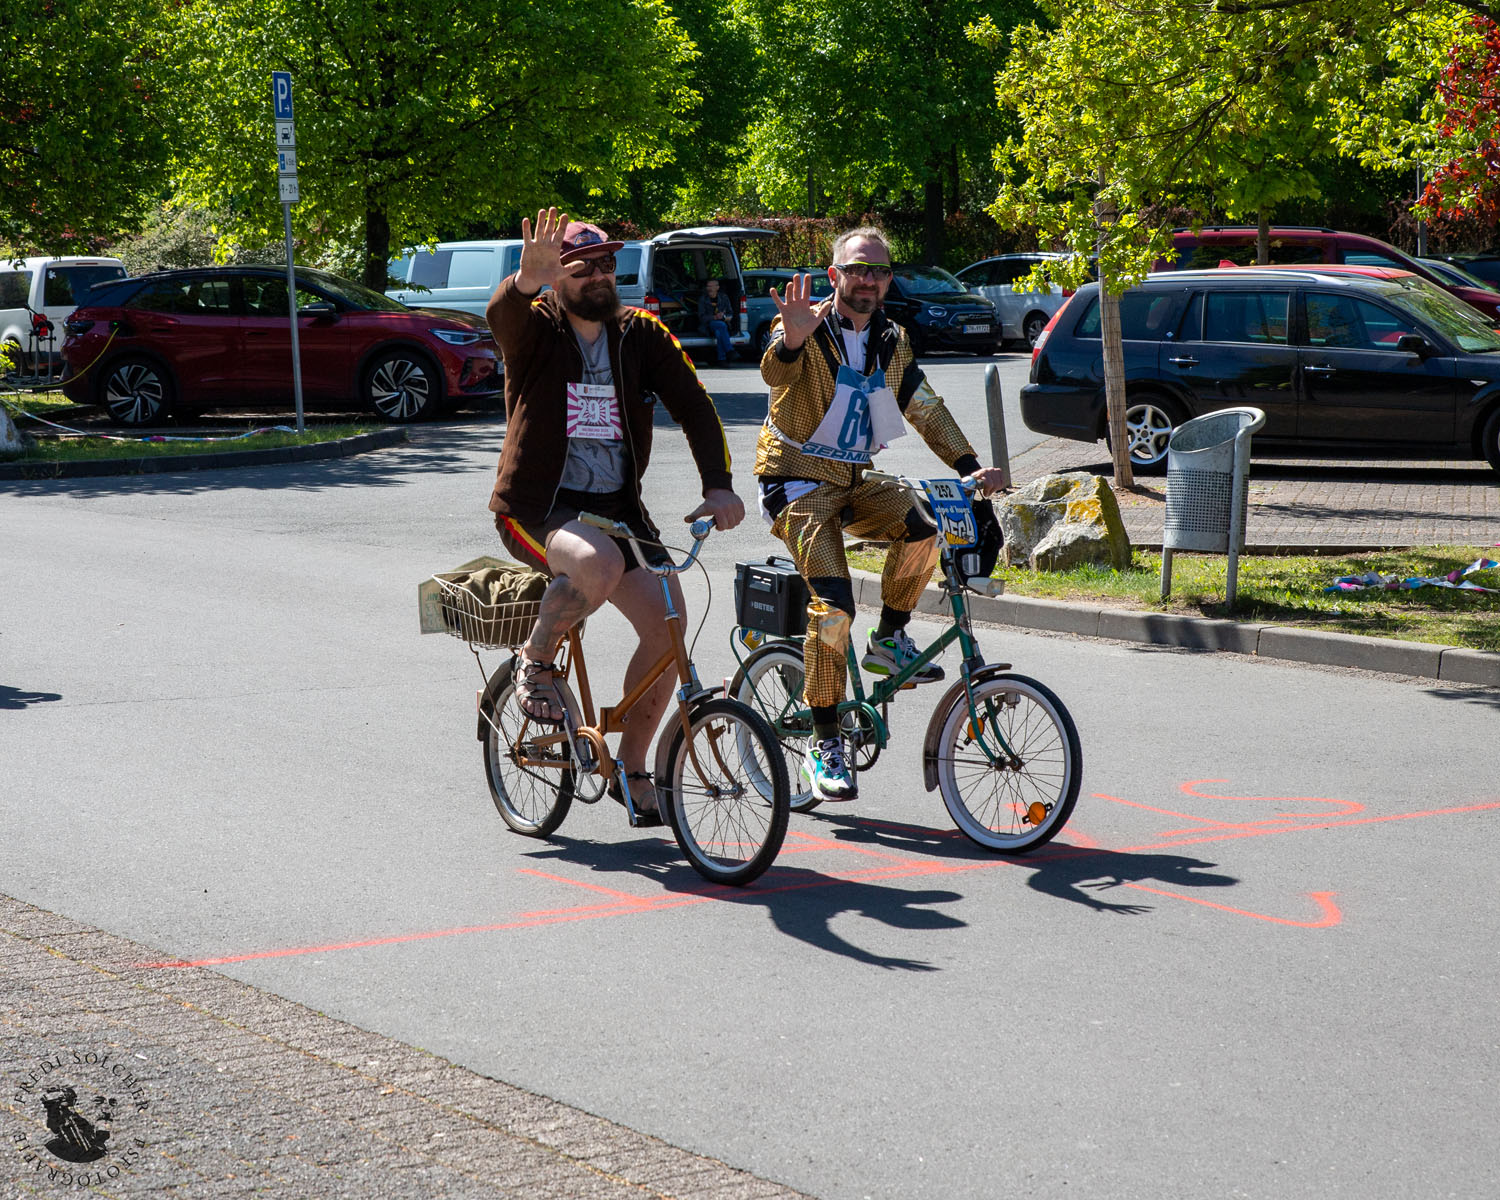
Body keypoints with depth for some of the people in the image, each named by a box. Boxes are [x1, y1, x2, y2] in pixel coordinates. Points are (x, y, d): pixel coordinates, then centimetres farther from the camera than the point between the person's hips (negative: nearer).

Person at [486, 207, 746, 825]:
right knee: (597, 564, -36)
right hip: (537, 507, -4)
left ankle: (631, 767, 4)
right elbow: (502, 313, -30)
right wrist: (526, 282, -54)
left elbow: (692, 404, -2)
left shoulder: (641, 334, 5)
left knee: (665, 619, -14)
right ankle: (535, 660, -6)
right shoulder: (534, 328, -5)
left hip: (617, 506, 5)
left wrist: (718, 485, -17)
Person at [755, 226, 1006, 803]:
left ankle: (889, 640, -2)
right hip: (798, 480, -5)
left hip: (855, 481, 5)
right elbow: (775, 372, -33)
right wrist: (791, 341, -58)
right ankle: (823, 745, -10)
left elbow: (927, 409, 10)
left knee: (922, 524, -25)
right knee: (833, 607, -21)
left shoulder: (892, 342, 8)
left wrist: (971, 467, -5)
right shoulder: (808, 330, -12)